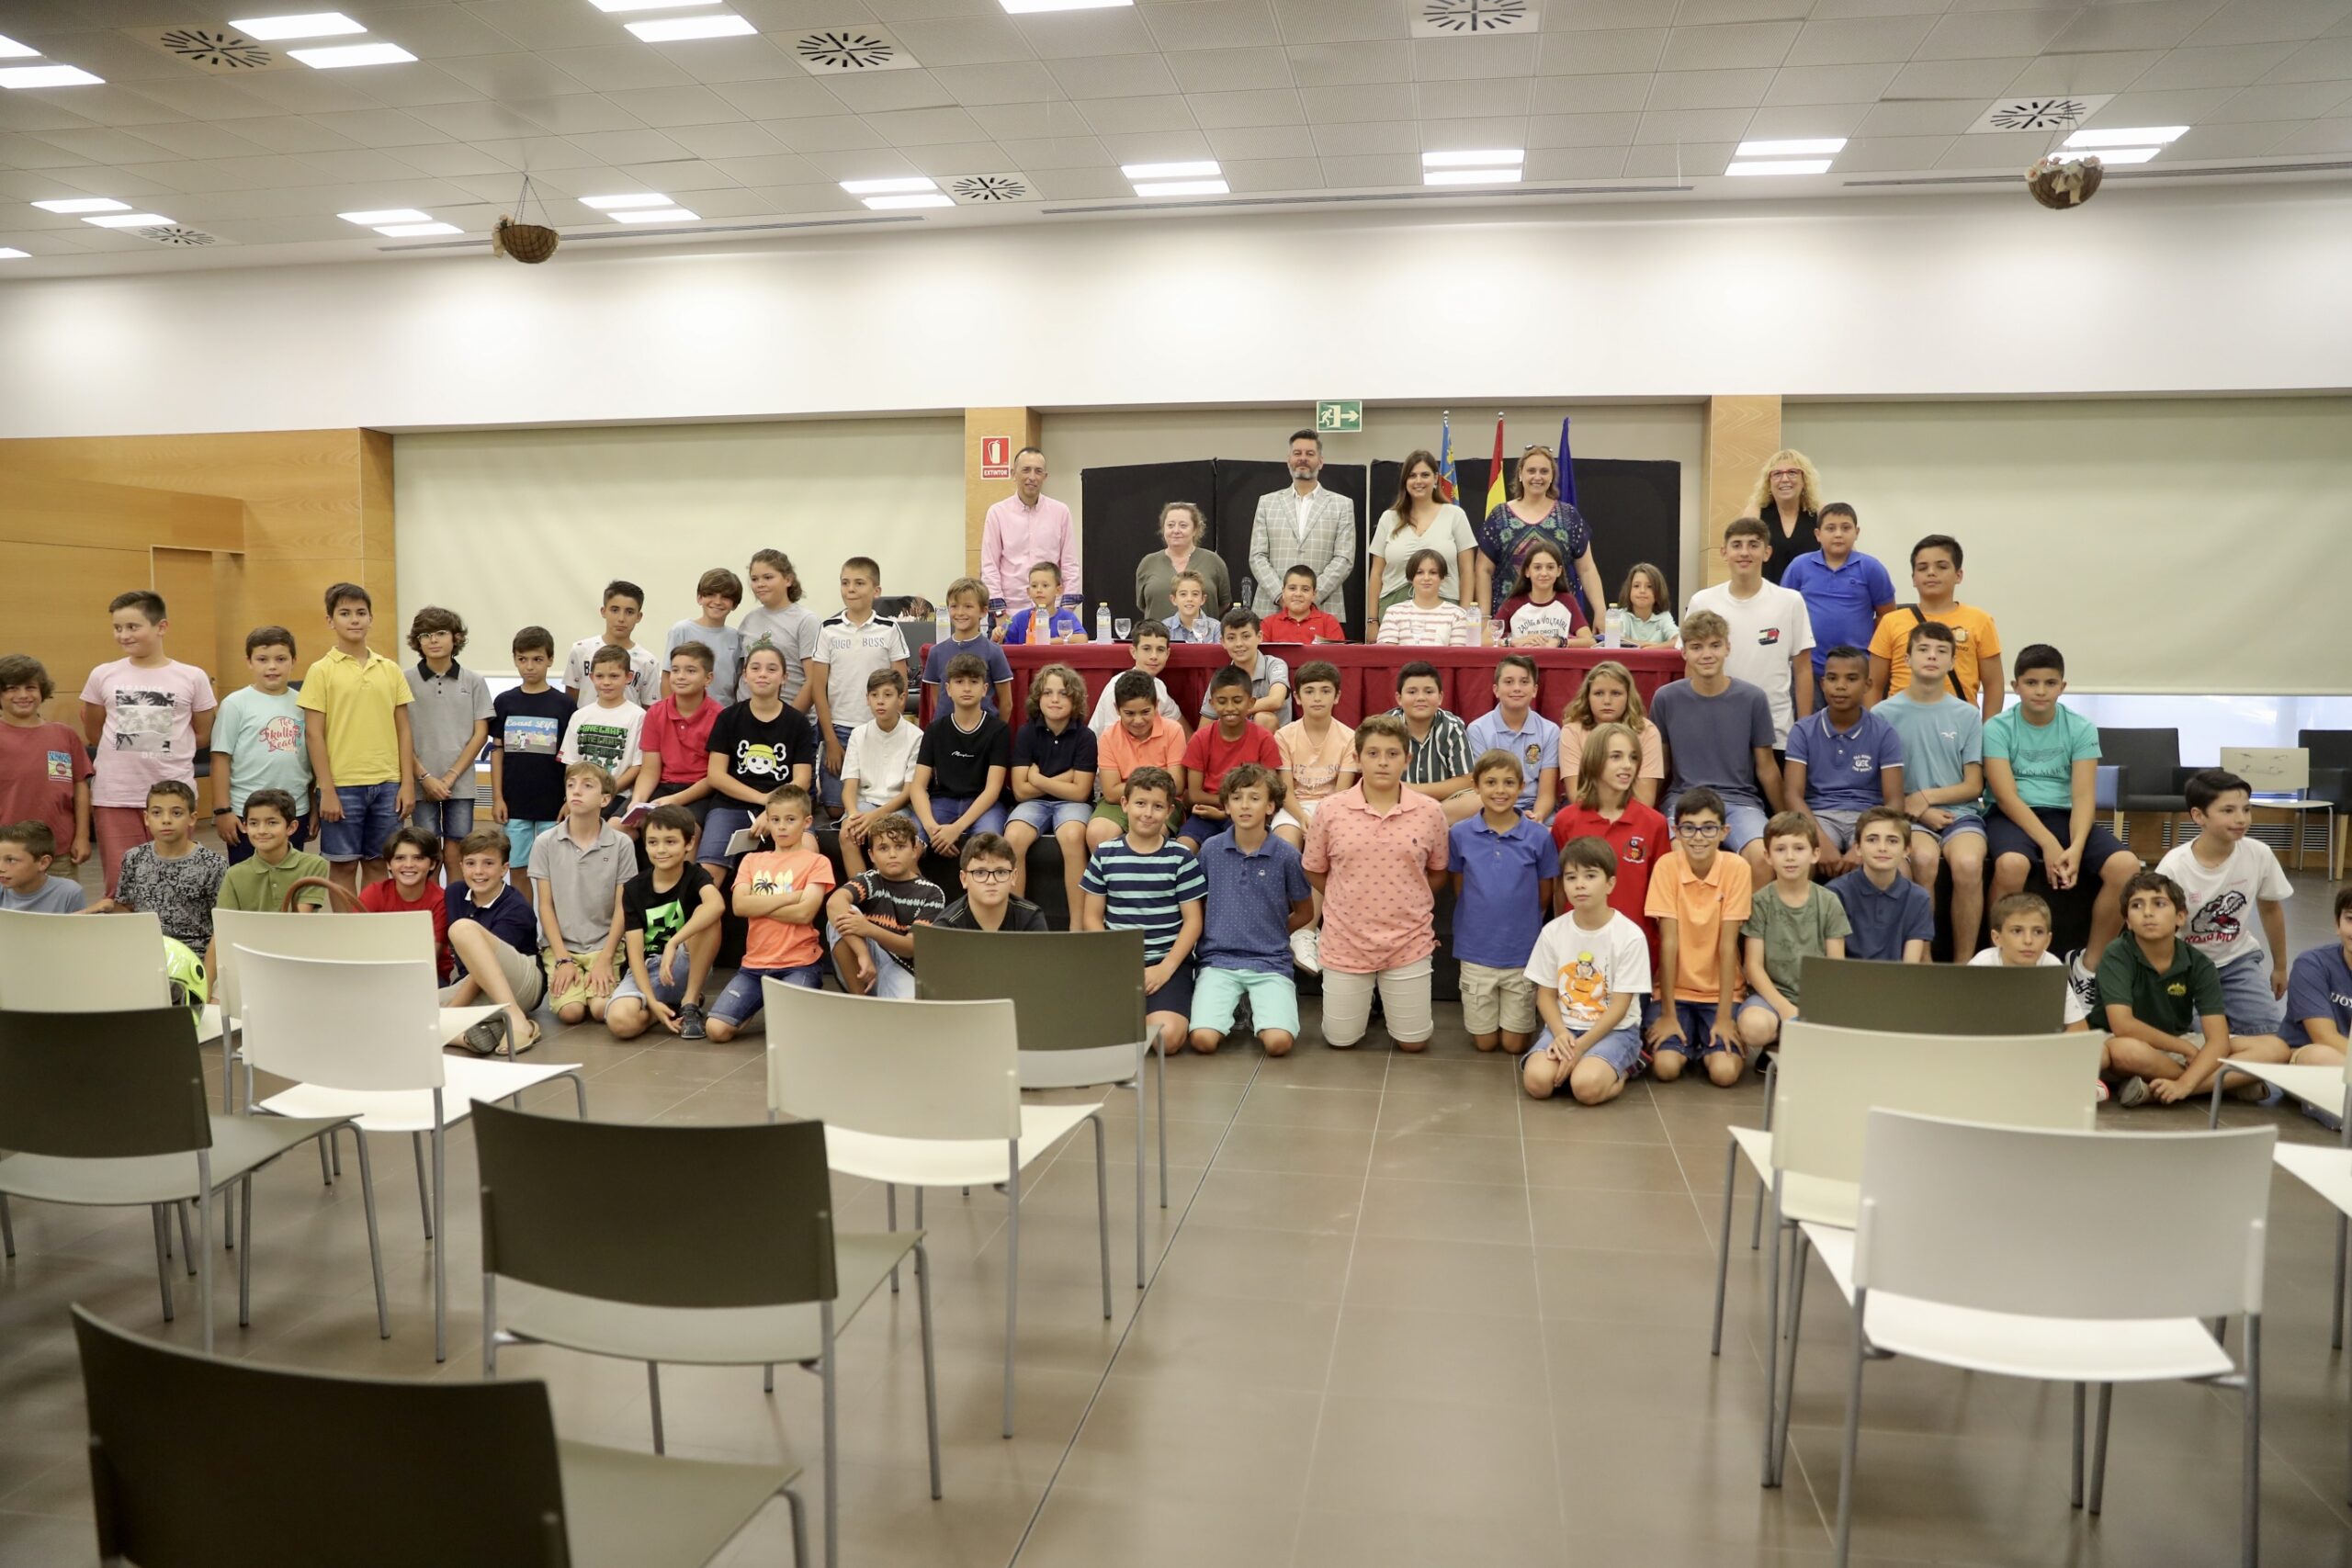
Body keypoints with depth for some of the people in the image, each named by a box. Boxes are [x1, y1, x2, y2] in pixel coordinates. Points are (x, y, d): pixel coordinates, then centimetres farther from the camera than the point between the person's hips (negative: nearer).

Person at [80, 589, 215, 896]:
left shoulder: (192, 677, 0)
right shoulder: (103, 676, 4)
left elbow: (203, 736, 9)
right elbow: (93, 734, 14)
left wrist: (166, 750, 3)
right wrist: (129, 750, 6)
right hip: (114, 797, 1)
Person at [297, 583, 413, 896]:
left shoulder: (391, 670, 8)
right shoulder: (321, 671, -1)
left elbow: (403, 730, 9)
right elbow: (313, 734, -4)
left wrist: (407, 783, 3)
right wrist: (327, 790, -9)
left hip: (387, 784, 3)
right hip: (342, 786, -3)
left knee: (378, 863, 10)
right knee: (344, 865, 5)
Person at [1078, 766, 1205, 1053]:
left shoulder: (1181, 857, 1)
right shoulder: (1105, 855, 6)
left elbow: (1193, 920, 1)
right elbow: (1092, 917, 7)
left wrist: (1166, 967, -11)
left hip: (1168, 960, -1)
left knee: (1167, 1037, -27)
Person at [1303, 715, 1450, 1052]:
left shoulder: (1430, 812, -8)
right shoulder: (1330, 811, -10)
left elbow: (1437, 871, 8)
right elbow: (1314, 871, 4)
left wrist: (1410, 905, 2)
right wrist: (1350, 901, 2)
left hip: (1408, 942, 0)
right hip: (1346, 941, 0)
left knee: (1413, 1042, 9)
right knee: (1340, 1040, 10)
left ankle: (1392, 1000, 39)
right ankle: (1364, 1000, 40)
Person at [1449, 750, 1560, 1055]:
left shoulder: (1538, 837, -10)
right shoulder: (1460, 834, -8)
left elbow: (1544, 896, 3)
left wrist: (1522, 925, 5)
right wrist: (1483, 920, 5)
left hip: (1523, 953, 0)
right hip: (1476, 952, 0)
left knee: (1515, 1044, 11)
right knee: (1484, 1042, 13)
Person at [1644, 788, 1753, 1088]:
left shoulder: (1737, 868, -12)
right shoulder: (1667, 866, -11)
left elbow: (1727, 945, -13)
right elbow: (1668, 942, -12)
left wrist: (1724, 1016, -14)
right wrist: (1667, 1013, -12)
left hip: (1721, 992, 0)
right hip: (1675, 990, 0)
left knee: (1724, 1072, -20)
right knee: (1666, 1067, -21)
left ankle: (1710, 1046, 14)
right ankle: (1688, 1043, 14)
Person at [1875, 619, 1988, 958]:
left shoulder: (1967, 715, 8)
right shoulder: (1884, 713, 4)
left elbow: (1973, 786, 7)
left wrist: (1925, 797, -6)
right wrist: (1919, 812, -9)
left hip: (1959, 812, 1)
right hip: (1908, 815, -1)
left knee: (1968, 864, -30)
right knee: (1924, 858, -34)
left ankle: (1963, 963, -17)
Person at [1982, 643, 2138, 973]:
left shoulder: (2081, 729, 5)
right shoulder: (1998, 728, -2)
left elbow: (2083, 796, -4)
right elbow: (2007, 796, -11)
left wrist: (2076, 848, -22)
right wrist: (2049, 845, -22)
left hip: (2064, 815, 3)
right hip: (2012, 816, -3)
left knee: (2126, 866, -22)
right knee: (2012, 864, -37)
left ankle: (2090, 962, -4)